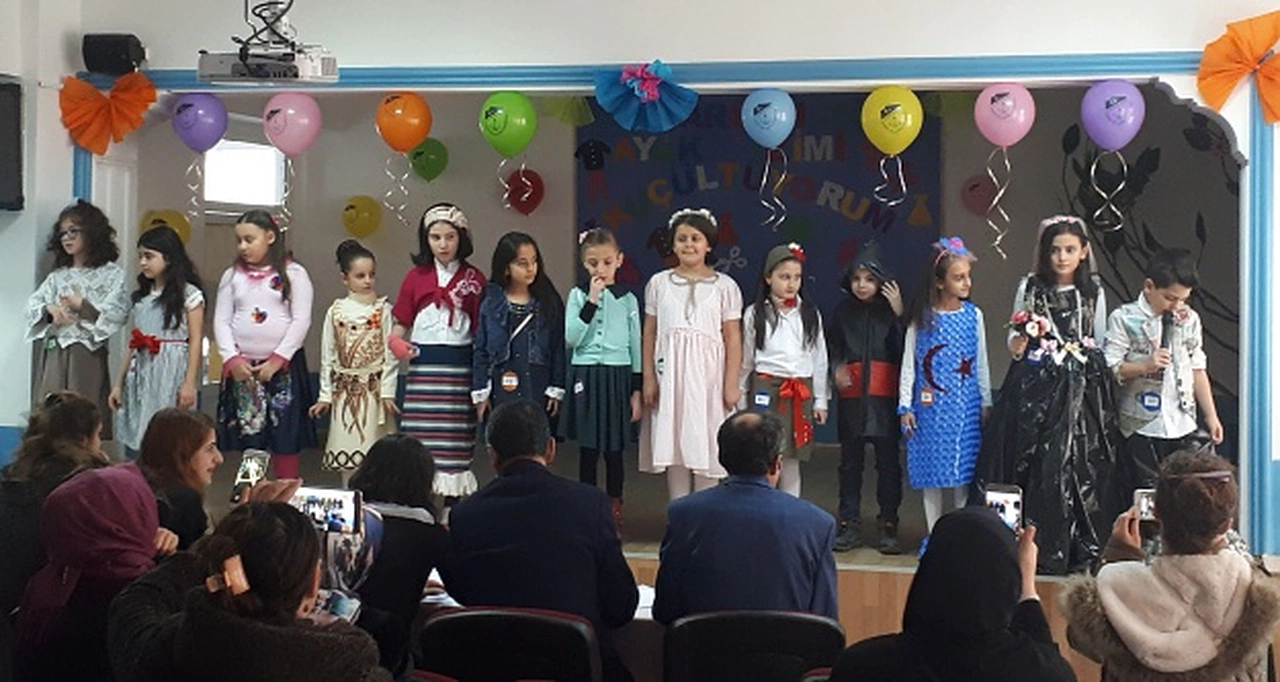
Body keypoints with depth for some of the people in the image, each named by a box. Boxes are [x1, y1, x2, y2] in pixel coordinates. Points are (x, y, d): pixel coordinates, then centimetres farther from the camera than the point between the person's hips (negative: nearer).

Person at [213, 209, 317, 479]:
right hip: (242, 367, 3)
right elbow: (221, 320, 5)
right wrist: (232, 358, -9)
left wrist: (277, 360, -13)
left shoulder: (293, 274, -1)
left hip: (283, 366, -3)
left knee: (285, 438, 0)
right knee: (247, 435, 5)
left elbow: (301, 320, -7)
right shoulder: (232, 276, 9)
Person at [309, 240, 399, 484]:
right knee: (346, 448, 5)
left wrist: (387, 391, -7)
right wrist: (325, 395, 5)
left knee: (374, 449, -3)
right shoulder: (336, 312, 3)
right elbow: (327, 356, 6)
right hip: (346, 390, 2)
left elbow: (390, 354, -3)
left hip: (374, 389, -2)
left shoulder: (383, 310, -2)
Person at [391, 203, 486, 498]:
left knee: (456, 439, 0)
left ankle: (454, 499, 6)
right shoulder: (416, 277, 8)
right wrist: (398, 345, -10)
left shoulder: (473, 279, 4)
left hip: (460, 367, -1)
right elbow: (401, 324, 11)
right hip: (423, 366, 1)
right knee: (421, 436, -2)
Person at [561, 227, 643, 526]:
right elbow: (571, 338, -10)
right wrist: (592, 301, -15)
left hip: (617, 377, 0)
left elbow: (635, 346, 7)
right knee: (587, 448, 5)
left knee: (614, 450, 5)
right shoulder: (578, 296, 2)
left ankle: (614, 509, 17)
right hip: (586, 376, 0)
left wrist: (637, 391, 4)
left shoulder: (627, 300, 4)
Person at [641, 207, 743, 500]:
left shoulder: (725, 286, 1)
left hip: (707, 373, -2)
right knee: (672, 446, 4)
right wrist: (649, 379, 1)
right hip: (670, 372, 2)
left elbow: (733, 339, 0)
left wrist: (731, 384, -4)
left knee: (705, 448, 0)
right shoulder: (658, 283, 6)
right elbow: (650, 334, 7)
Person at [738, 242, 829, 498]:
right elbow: (745, 360, 5)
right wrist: (741, 401, 5)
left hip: (801, 392, 2)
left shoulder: (810, 314, 7)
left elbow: (819, 359, 10)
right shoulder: (755, 314, 1)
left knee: (791, 462, 7)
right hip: (766, 389, -2)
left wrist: (820, 400, 9)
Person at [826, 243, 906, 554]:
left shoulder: (891, 309, -2)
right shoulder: (843, 310, 6)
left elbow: (904, 351, -11)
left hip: (884, 396, -2)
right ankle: (850, 525, 15)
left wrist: (899, 314, -17)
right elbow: (832, 346, 17)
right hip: (851, 395, 2)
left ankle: (889, 526, 10)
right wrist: (837, 368, -1)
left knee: (888, 461, 2)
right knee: (850, 461, 7)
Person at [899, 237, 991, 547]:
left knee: (964, 468, 2)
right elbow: (908, 363, 1)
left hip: (965, 405, 1)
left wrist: (986, 404, 9)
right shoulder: (922, 319, -2)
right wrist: (906, 406, -2)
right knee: (931, 469, 5)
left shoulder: (973, 315, 3)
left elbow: (982, 363, 9)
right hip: (931, 405, -1)